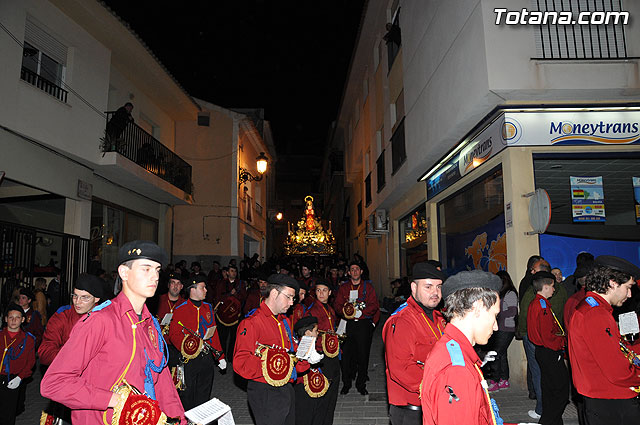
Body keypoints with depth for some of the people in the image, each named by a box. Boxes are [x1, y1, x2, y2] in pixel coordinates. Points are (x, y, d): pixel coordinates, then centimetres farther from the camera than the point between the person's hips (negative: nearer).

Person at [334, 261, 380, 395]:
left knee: (363, 354, 1)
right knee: (346, 353, 0)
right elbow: (337, 304, 7)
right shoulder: (343, 288, 13)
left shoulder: (368, 286, 7)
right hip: (348, 324, 1)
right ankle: (346, 383, 15)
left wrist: (361, 312, -16)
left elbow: (374, 305, -1)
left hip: (364, 324, -1)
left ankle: (361, 384, 15)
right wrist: (346, 312, -13)